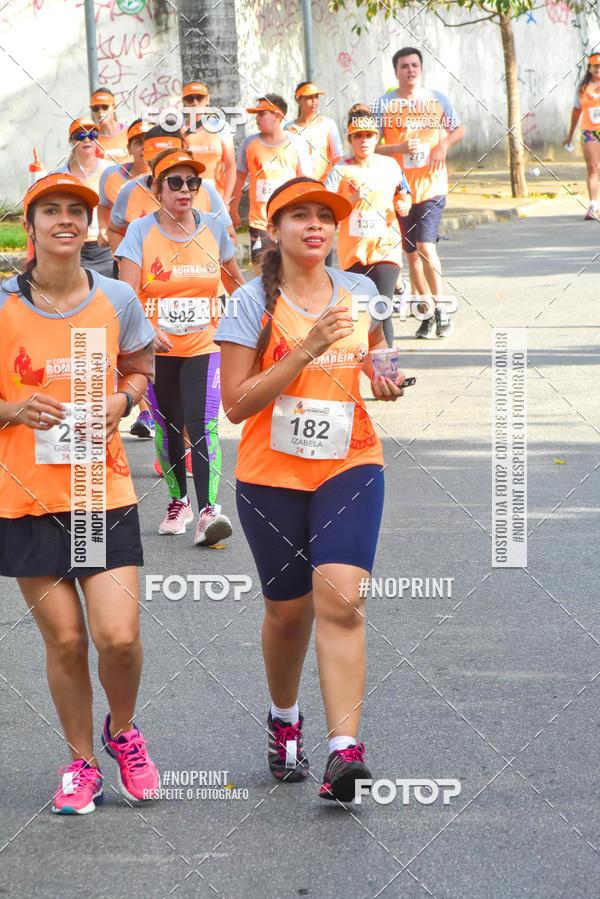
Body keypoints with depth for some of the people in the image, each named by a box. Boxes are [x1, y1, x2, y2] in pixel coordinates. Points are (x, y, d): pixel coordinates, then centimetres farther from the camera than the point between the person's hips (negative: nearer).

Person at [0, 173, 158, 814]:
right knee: (64, 640, 3)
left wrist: (121, 401, -3)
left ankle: (122, 730, 23)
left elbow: (139, 371, 18)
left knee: (119, 637, -8)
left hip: (104, 491, 1)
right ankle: (81, 761, 24)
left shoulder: (117, 300, 1)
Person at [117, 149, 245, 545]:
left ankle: (208, 511, -21)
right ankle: (178, 501, 28)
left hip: (204, 346, 0)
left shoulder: (214, 228, 2)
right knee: (167, 427, 10)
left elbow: (235, 279, 19)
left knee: (203, 424, -15)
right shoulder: (141, 231, -5)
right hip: (157, 349, 0)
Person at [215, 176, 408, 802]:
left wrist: (385, 380, 0)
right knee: (288, 610, 10)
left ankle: (344, 750, -22)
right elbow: (236, 403, -13)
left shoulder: (360, 293, 5)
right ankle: (283, 718, 39)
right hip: (272, 475, -1)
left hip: (349, 468, 1)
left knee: (341, 599, -17)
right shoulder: (252, 304, -6)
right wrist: (305, 351, -22)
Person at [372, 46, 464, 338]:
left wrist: (443, 145, -4)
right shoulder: (383, 104, 0)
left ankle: (439, 306, -2)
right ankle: (428, 313, 18)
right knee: (412, 253, 7)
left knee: (425, 246, -16)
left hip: (432, 185, -1)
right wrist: (399, 147, -18)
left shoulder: (438, 100, 4)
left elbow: (458, 130, 17)